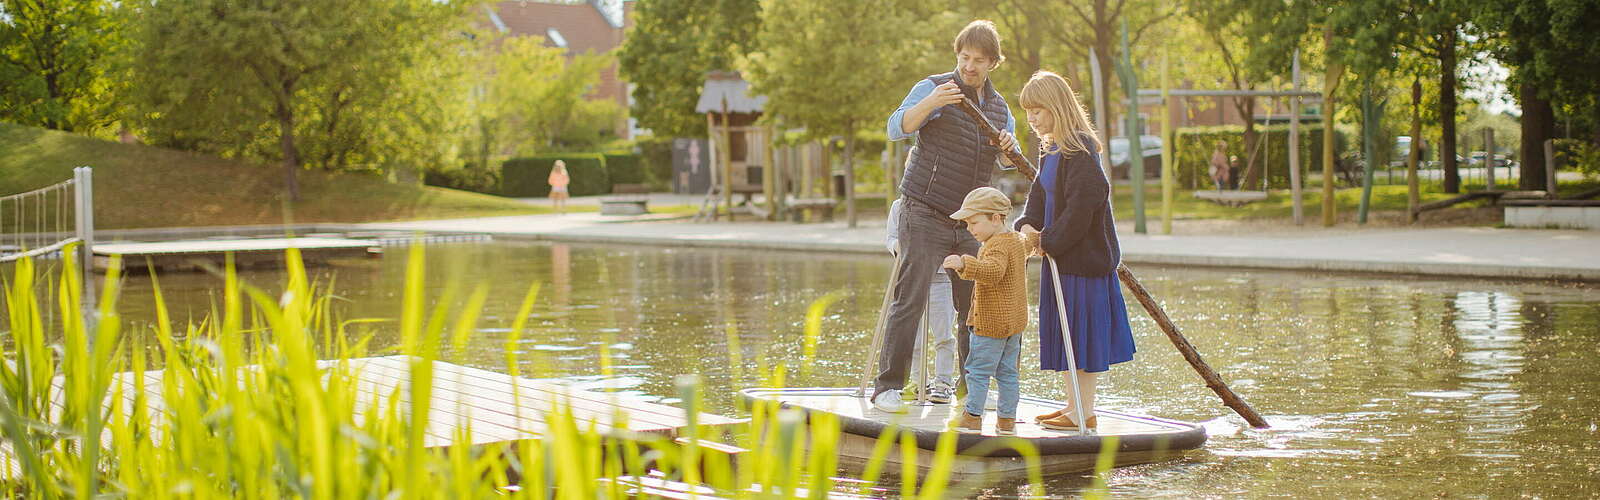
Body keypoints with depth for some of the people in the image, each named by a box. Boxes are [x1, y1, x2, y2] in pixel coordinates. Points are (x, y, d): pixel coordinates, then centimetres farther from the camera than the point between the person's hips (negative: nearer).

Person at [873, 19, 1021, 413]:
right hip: (925, 215, -6)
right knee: (909, 302, -12)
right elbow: (897, 129, -17)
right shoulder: (934, 89, -5)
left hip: (968, 223, 6)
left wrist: (1009, 147, -10)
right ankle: (887, 387, -10)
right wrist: (930, 103, -35)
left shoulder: (998, 107, 15)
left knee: (975, 304, 6)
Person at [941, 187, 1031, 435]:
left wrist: (965, 264, -48)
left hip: (991, 322, -10)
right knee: (1007, 371, 12)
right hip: (1015, 321, 10)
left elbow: (993, 271, -37)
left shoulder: (996, 246, -19)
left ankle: (973, 417, 0)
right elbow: (1028, 245, 35)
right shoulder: (1017, 240, 11)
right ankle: (1007, 419, 14)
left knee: (978, 370, -2)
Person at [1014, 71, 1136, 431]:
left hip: (1084, 257, -10)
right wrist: (1028, 225, -4)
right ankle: (1075, 403, 23)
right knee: (1062, 333, 14)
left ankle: (1086, 412, 2)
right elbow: (1040, 195, 16)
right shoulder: (1052, 151, 14)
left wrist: (1051, 240, -17)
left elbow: (1083, 202, -22)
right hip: (1059, 255, 10)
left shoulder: (1080, 150, -16)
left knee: (1081, 332, -4)